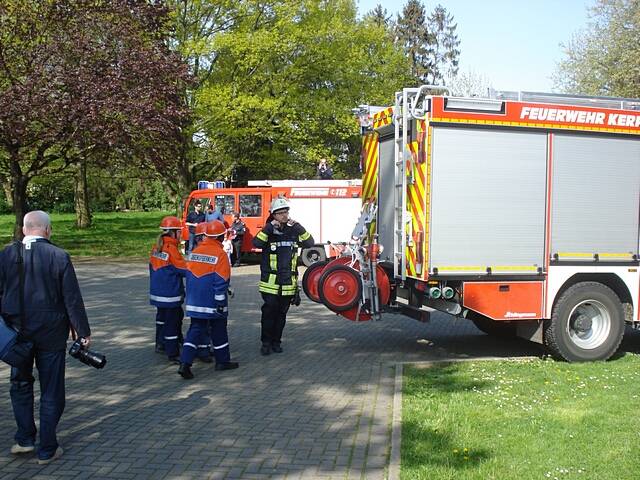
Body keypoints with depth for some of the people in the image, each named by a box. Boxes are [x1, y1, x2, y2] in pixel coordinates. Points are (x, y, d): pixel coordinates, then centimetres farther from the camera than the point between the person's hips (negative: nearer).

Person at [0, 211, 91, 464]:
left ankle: (25, 438, 24)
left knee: (20, 384, 23)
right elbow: (72, 299, -10)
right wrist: (83, 332, -2)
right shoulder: (59, 256, -12)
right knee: (51, 391, 8)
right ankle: (47, 450, 14)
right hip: (51, 333, -2)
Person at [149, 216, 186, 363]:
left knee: (162, 317, 23)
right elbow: (184, 270, -14)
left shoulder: (156, 248, 5)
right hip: (170, 295, -8)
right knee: (172, 322, -2)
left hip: (157, 292, 8)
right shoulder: (171, 249, -19)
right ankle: (173, 354, 1)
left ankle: (160, 344, 37)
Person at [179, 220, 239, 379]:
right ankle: (222, 361, 24)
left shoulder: (195, 251, 5)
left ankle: (185, 363, -6)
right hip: (213, 304, -5)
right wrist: (221, 303, -12)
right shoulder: (220, 254, -14)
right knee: (219, 331, 12)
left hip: (195, 302, 5)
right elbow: (221, 281, -16)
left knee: (195, 330, 7)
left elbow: (189, 275, 12)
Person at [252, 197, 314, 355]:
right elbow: (256, 243, -20)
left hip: (288, 282, 3)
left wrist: (298, 227, -14)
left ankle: (276, 341, 22)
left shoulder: (293, 231, 7)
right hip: (271, 281, -3)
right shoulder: (268, 231, -1)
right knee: (269, 313, -1)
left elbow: (310, 243, -5)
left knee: (281, 314, 11)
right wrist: (269, 227, -23)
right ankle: (266, 342, 10)